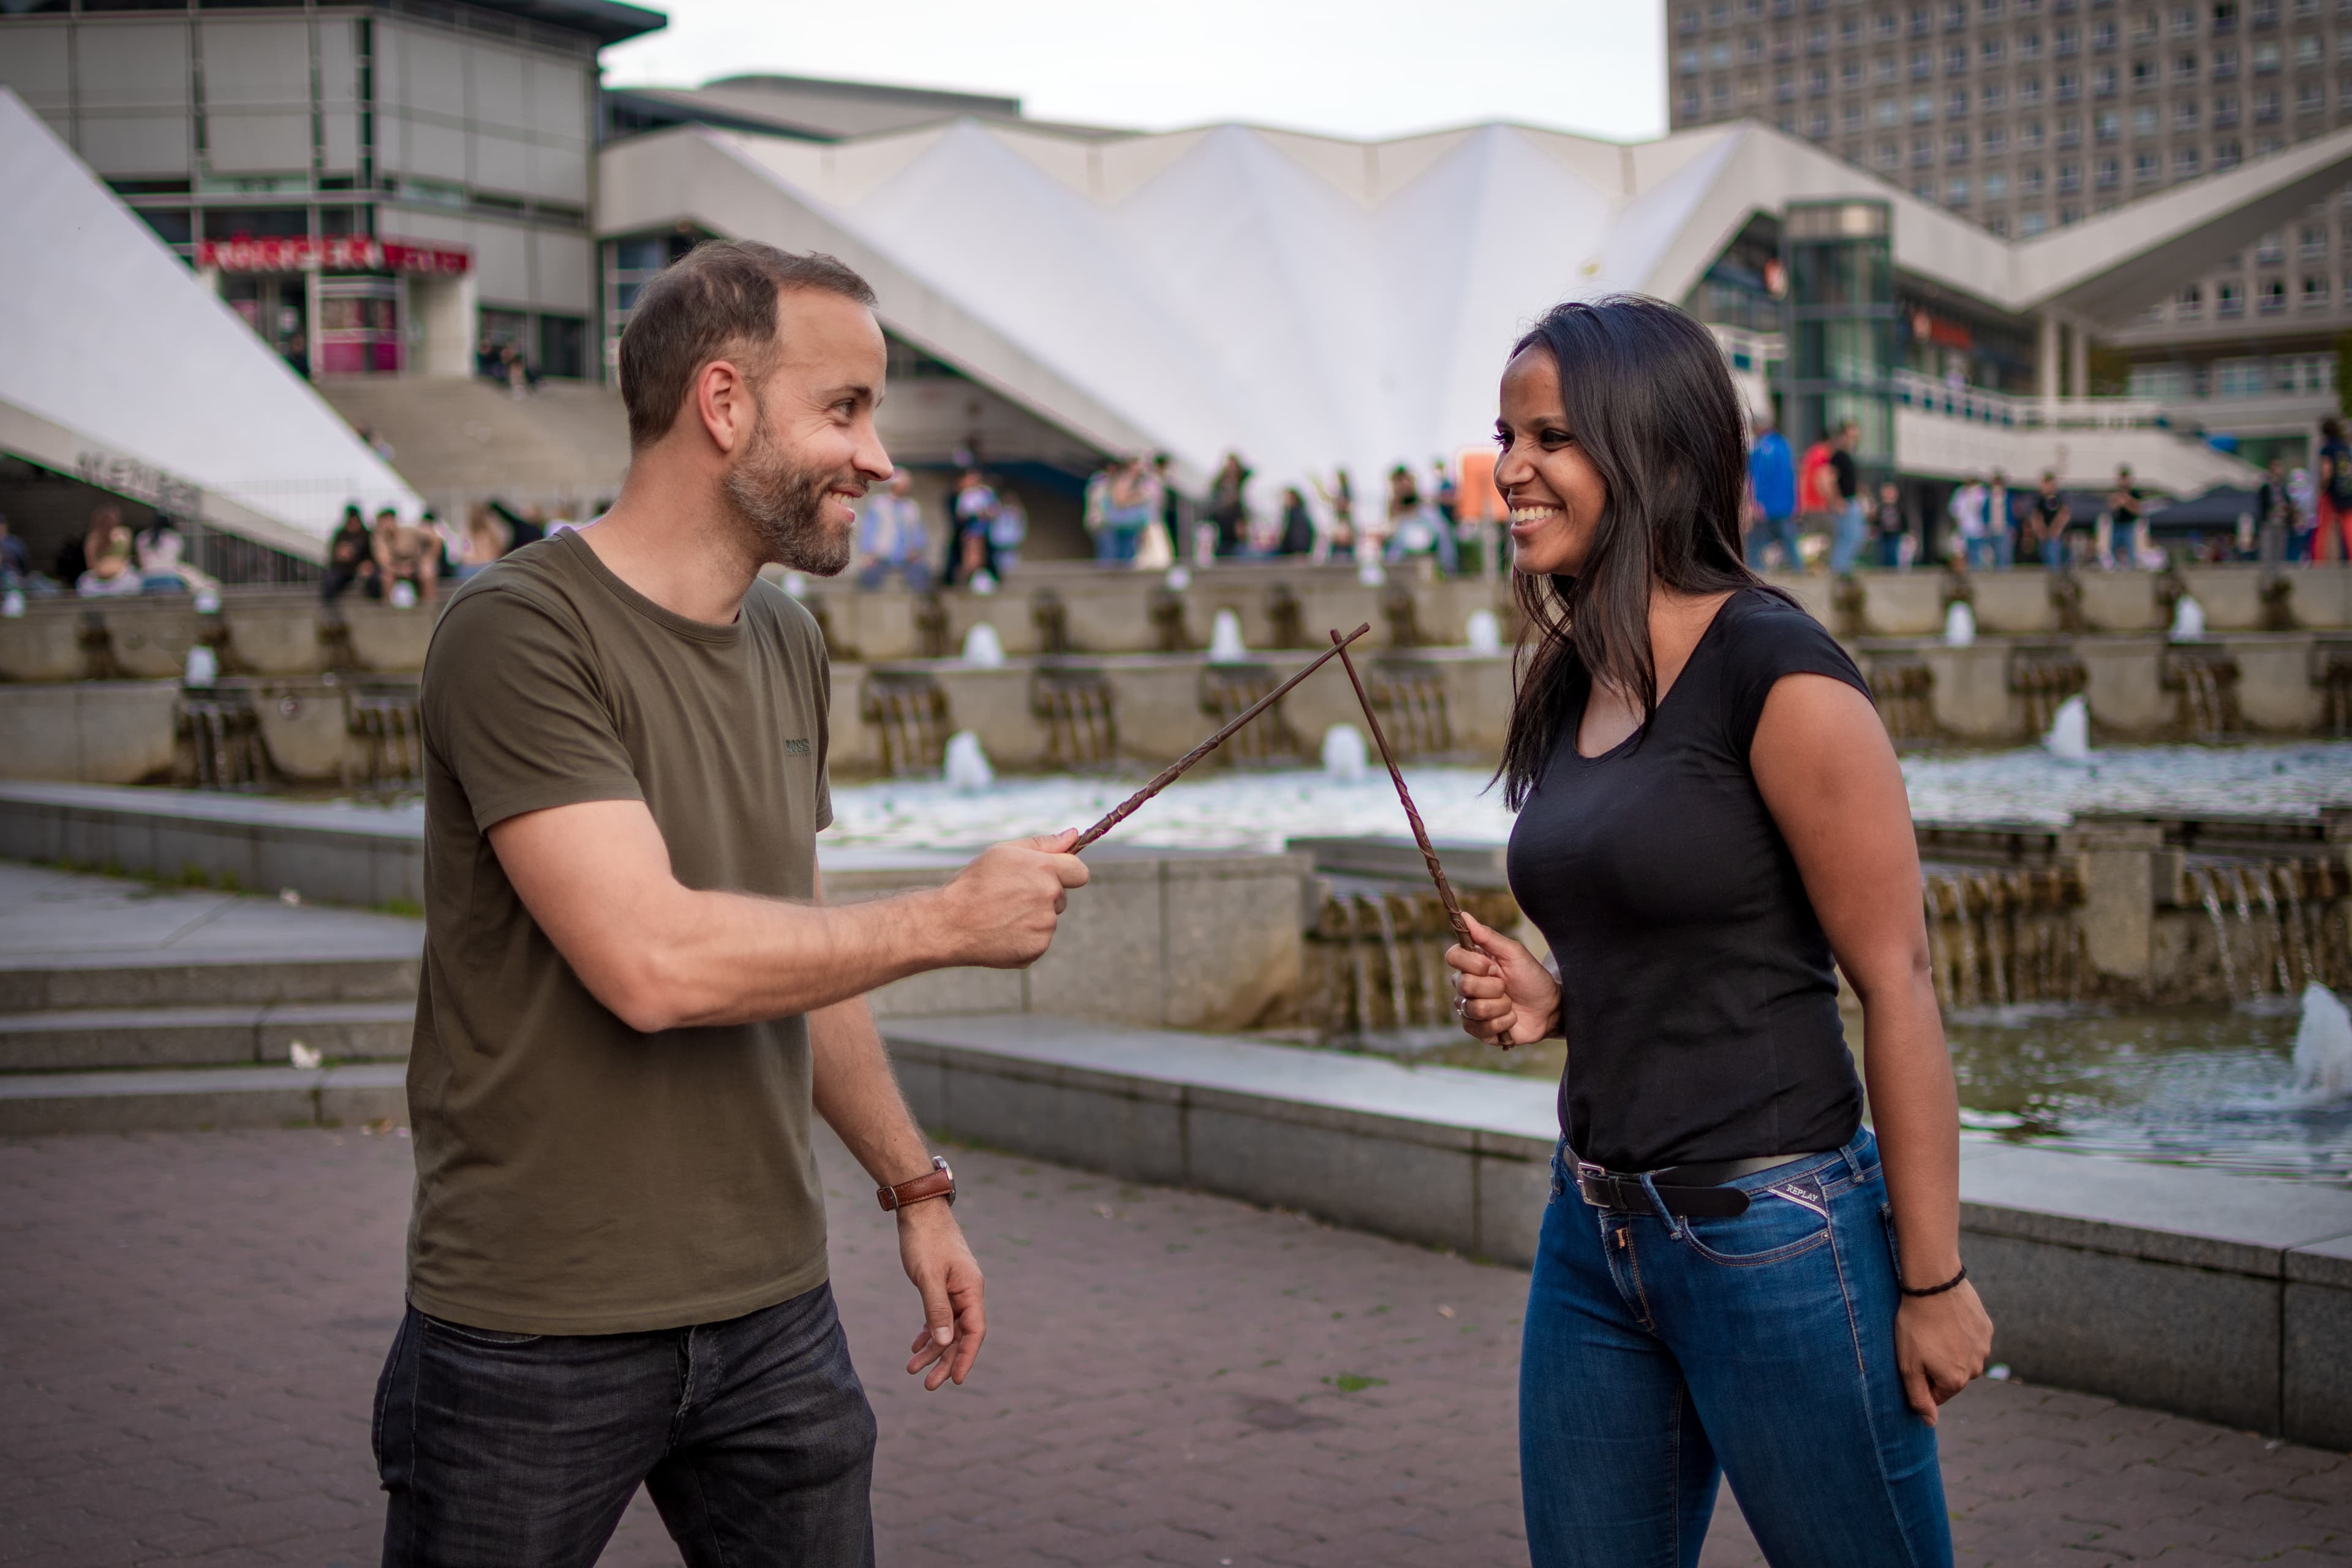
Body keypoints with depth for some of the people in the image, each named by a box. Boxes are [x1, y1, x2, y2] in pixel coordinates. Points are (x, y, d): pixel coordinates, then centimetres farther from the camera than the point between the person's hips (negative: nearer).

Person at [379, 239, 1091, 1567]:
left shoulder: (789, 644, 10)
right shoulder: (522, 634, -15)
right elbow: (653, 961, -25)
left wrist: (916, 1185, 20)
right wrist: (953, 921, -16)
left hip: (777, 1314, 7)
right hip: (539, 1339, -6)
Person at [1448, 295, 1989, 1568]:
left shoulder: (1776, 673, -14)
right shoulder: (1572, 680, 9)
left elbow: (1896, 986, -14)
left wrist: (1933, 1282, -13)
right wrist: (1544, 1001, 0)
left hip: (1774, 1235, -8)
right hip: (1594, 1229, 8)